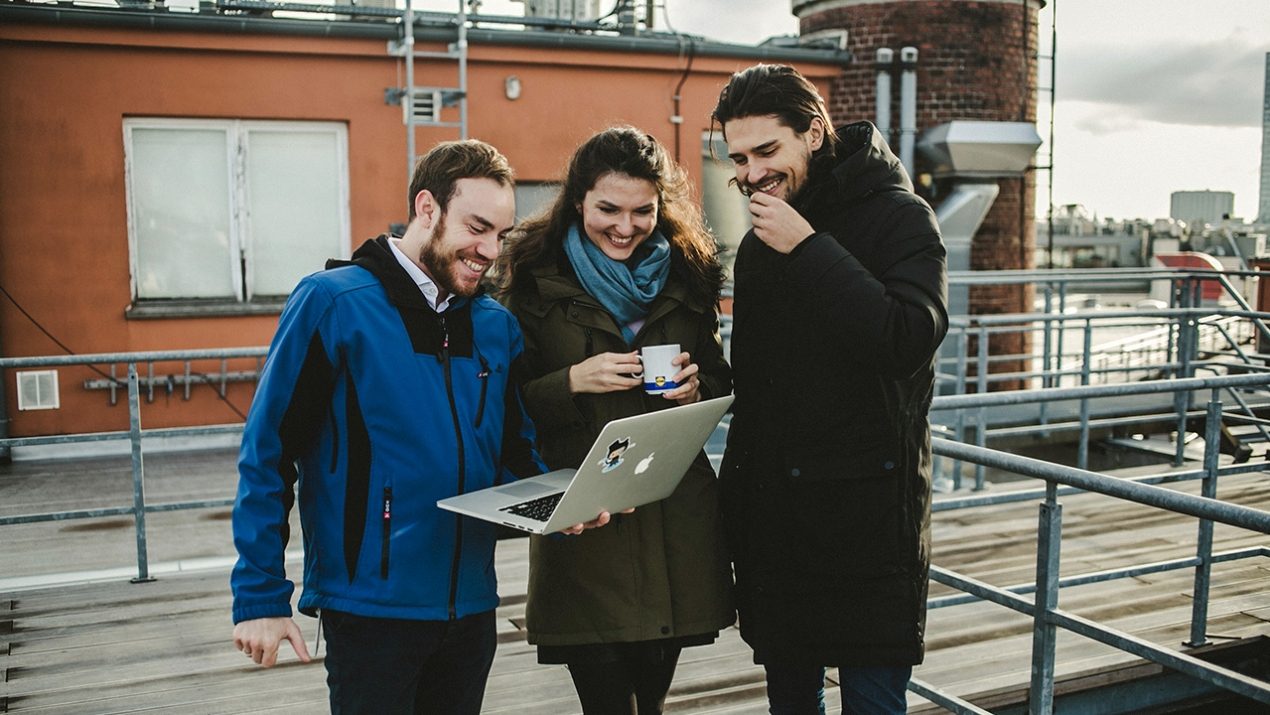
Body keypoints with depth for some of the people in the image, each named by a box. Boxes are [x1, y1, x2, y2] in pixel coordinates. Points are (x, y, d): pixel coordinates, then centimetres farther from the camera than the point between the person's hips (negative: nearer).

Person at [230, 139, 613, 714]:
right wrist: (261, 598, -11)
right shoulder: (332, 303, -10)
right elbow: (267, 456, -10)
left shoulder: (497, 326, 5)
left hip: (471, 604, 6)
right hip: (370, 605, -5)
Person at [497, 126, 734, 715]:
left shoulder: (687, 274, 8)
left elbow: (721, 384, 15)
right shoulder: (538, 276, -1)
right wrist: (575, 381, -17)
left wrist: (695, 390, -6)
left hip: (676, 516, 3)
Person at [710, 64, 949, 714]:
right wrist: (741, 482, 16)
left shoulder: (899, 217, -7)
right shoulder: (758, 243, 13)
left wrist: (808, 249, -21)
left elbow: (910, 340, -23)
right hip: (771, 513, 6)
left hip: (865, 510, -6)